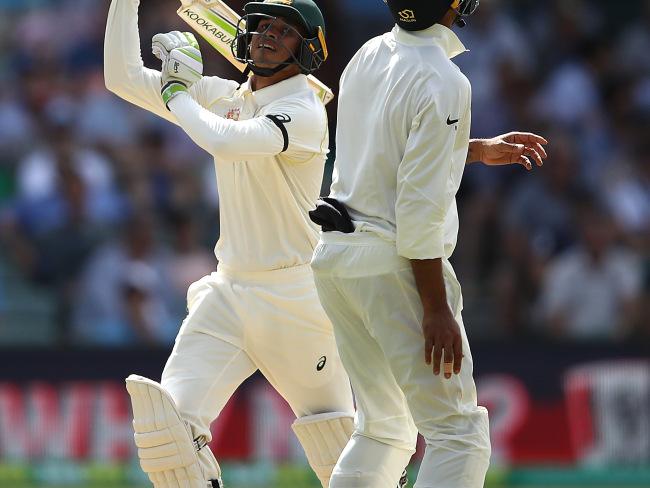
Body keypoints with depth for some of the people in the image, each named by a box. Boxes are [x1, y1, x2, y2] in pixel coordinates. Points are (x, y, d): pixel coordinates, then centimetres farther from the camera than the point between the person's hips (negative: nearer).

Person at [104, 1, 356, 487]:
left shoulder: (304, 111, -13)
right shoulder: (223, 97, 10)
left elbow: (228, 142, -30)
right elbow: (123, 77, 9)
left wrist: (177, 93, -15)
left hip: (296, 296, -6)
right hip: (229, 292, 6)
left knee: (334, 431, 3)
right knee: (169, 415, -10)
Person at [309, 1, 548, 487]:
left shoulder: (367, 56, 9)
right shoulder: (442, 82, -16)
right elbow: (419, 207, -19)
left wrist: (479, 151, 27)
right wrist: (436, 310, -17)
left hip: (333, 255, 8)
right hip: (392, 264, -8)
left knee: (384, 428, 19)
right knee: (459, 435, -4)